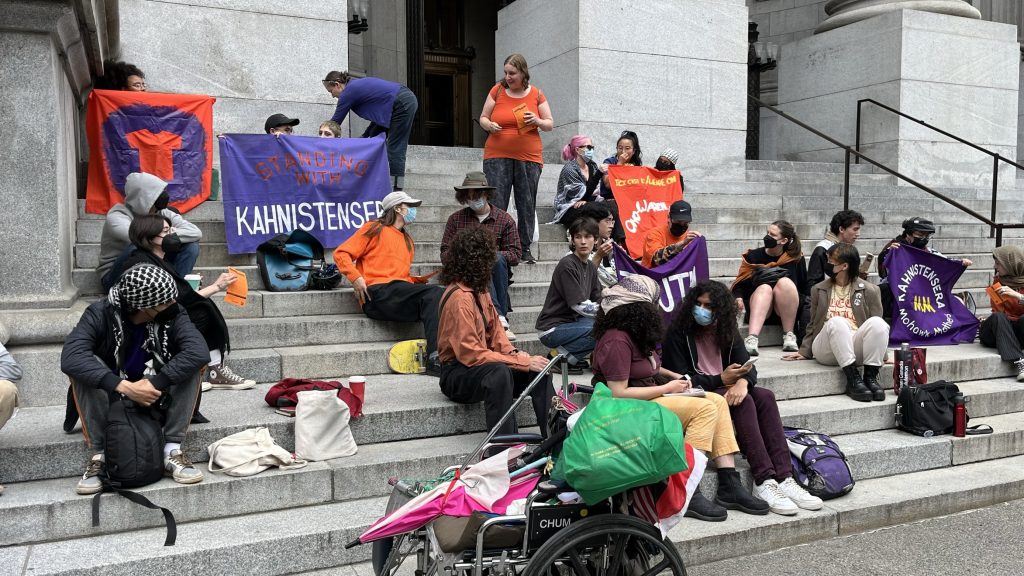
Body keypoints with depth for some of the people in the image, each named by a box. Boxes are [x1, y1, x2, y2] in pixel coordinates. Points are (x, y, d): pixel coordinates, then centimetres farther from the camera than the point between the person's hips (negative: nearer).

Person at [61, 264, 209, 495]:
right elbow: (70, 358, -35)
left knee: (190, 363, -24)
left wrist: (155, 383, -39)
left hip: (157, 398, 1)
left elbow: (199, 352, -32)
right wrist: (125, 387, -43)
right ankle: (99, 455, -21)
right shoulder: (100, 314, -19)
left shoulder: (173, 316, -16)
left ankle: (172, 451, -20)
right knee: (86, 365, -28)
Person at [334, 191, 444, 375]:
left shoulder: (407, 241, 33)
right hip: (377, 293, -6)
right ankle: (434, 359, -36)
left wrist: (417, 280, 14)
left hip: (400, 293, 6)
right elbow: (341, 253, 5)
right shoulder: (375, 229, 11)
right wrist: (356, 278, -12)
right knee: (434, 292, -28)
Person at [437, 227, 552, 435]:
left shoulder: (479, 291, 9)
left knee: (539, 369, -7)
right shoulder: (459, 297, -21)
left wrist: (513, 353, -6)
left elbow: (495, 330, 15)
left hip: (483, 365, 9)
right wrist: (522, 362, -23)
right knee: (499, 372, -37)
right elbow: (471, 354, -25)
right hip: (457, 374, -9)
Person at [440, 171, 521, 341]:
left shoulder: (504, 219, 9)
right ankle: (500, 319, -47)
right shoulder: (455, 219, 13)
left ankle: (502, 318, -34)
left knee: (498, 260, -33)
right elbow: (445, 254, 7)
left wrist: (494, 254, -17)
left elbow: (515, 254, 3)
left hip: (496, 273, 1)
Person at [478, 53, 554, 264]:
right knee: (496, 204, -5)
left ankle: (525, 249, 9)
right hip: (497, 156, -1)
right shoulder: (497, 90, 6)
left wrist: (537, 122, -10)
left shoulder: (536, 94, 8)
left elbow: (550, 124, 11)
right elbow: (483, 118, 11)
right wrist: (489, 125, -11)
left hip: (529, 158, 1)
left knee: (527, 204, 2)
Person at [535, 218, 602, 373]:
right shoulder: (567, 265, -16)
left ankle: (572, 356, 3)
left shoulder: (591, 267, 10)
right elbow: (580, 305, -20)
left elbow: (598, 301, 10)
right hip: (552, 329, -9)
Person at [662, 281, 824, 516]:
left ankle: (784, 479, -32)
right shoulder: (678, 333, -6)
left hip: (725, 390, 6)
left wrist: (742, 381, -25)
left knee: (765, 396, -23)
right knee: (744, 401, -31)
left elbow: (749, 366, 0)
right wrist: (720, 379, -20)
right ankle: (764, 482, -37)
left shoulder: (727, 332, 11)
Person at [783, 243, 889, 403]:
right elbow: (813, 325, 20)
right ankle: (852, 378, -34)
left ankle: (870, 376, -25)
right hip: (826, 350, 0)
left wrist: (881, 354, 6)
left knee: (877, 322, -30)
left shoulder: (869, 290, 11)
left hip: (856, 347, 0)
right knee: (836, 321, -34)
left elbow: (876, 327, 13)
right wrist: (805, 352, 13)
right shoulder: (819, 289, 16)